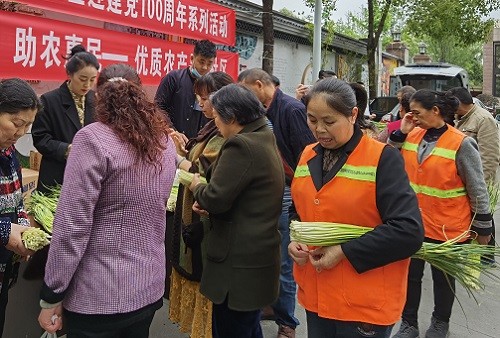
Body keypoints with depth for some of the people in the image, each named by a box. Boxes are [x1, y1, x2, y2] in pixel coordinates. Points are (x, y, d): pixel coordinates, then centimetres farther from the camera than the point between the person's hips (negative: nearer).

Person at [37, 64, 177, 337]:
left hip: (98, 295, -6)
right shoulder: (165, 141, 3)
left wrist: (51, 295, -8)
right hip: (149, 288, 6)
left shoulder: (93, 139, -15)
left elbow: (72, 225, -18)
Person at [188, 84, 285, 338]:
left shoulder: (240, 145, -19)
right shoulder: (266, 140, 12)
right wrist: (206, 202, 3)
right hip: (257, 256, 10)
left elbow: (216, 198, -21)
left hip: (239, 263, -10)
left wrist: (196, 187, 0)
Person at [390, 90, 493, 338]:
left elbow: (477, 190, -9)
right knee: (410, 275, 13)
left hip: (447, 227, -4)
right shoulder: (412, 136, 0)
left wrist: (482, 227, -5)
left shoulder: (461, 144, -15)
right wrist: (400, 133, -6)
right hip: (413, 224, 4)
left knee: (443, 277, 16)